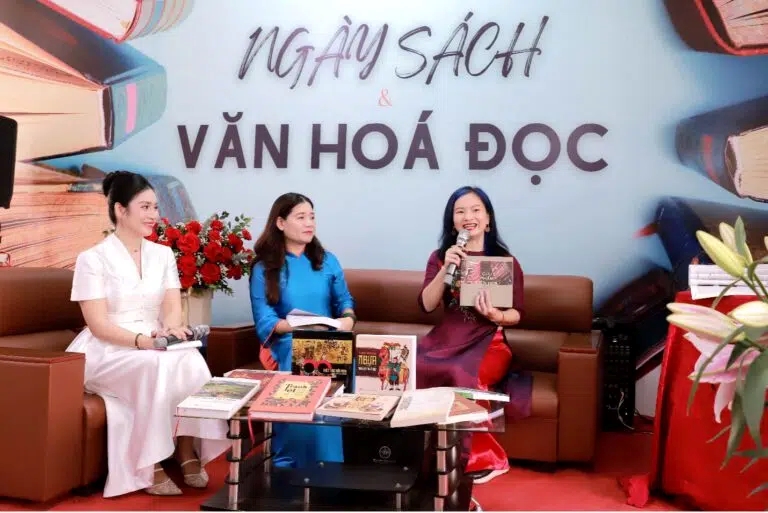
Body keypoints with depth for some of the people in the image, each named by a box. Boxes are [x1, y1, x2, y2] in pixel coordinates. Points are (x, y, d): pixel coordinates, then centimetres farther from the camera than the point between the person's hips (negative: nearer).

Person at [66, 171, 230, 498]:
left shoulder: (163, 254, 10)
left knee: (190, 360, -29)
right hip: (107, 352, -4)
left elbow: (173, 306, 0)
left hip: (156, 347, 4)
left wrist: (171, 328, -24)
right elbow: (99, 326, -13)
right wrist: (143, 341, -29)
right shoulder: (92, 259, -6)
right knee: (157, 366, -35)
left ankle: (187, 449, -19)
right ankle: (148, 465, -24)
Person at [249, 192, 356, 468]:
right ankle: (289, 467, -21)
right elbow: (264, 321, -4)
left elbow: (345, 301, 14)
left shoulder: (327, 261, 16)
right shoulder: (264, 268, 5)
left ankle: (331, 467, -19)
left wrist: (347, 319, -11)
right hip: (288, 345, -3)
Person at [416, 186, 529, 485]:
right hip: (446, 337, 3)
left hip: (488, 341, -2)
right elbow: (427, 305, 0)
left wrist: (496, 316, -18)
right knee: (412, 369, -29)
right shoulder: (440, 257, 11)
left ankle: (475, 457, -14)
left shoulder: (505, 261, 5)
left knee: (461, 376, -35)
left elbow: (517, 314, 4)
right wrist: (446, 269, -12)